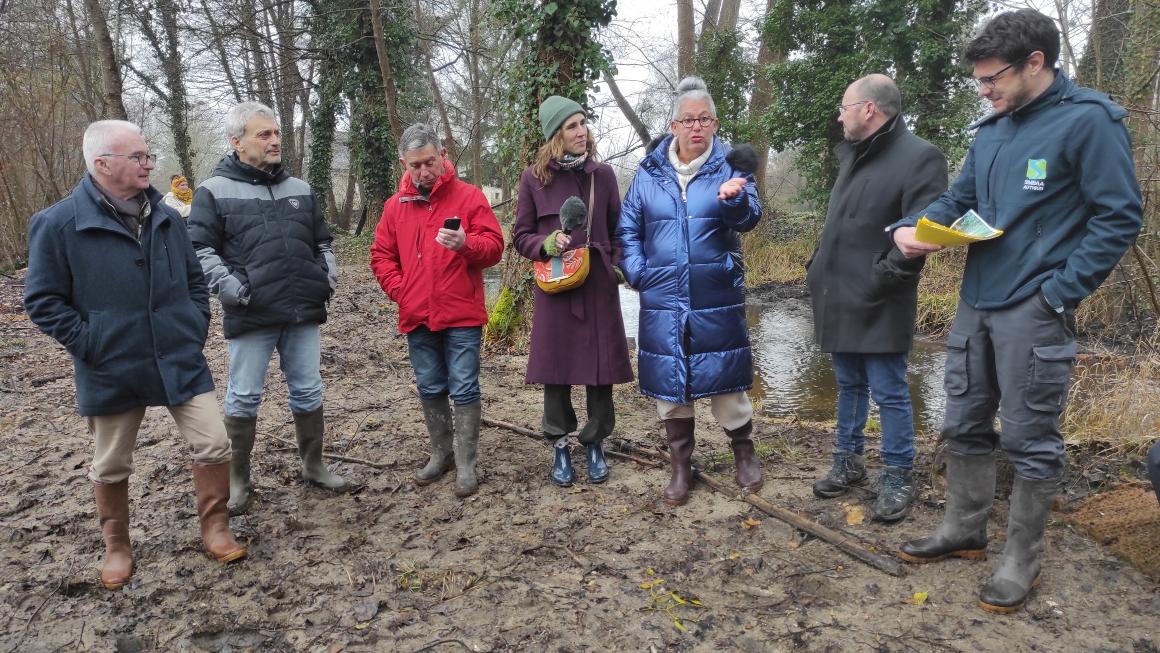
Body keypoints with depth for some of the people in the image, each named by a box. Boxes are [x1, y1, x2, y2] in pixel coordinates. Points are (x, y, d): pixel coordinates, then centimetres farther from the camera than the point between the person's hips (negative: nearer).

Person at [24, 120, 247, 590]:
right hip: (111, 373, -3)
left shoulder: (165, 218, 4)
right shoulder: (59, 224, -10)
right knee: (111, 467, 13)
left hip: (181, 362, 3)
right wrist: (88, 345, -11)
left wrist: (196, 328, 5)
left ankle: (214, 527, 21)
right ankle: (116, 546, 33)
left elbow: (194, 279, 14)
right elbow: (42, 300, -6)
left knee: (213, 445, 1)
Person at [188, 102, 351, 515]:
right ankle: (238, 479, 20)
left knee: (309, 393, 11)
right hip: (251, 317, -4)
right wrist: (232, 289, -17)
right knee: (243, 399, 5)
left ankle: (313, 466, 26)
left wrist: (329, 279, 7)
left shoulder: (300, 189, 14)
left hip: (304, 314, 4)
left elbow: (322, 242, 22)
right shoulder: (215, 191, -1)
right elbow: (200, 250, -6)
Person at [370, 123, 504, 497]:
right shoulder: (395, 205, 9)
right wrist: (399, 291, -1)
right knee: (430, 390, 14)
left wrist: (466, 244, -28)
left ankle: (466, 464, 10)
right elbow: (381, 255, 13)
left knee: (464, 390, -1)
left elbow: (494, 246, -8)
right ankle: (441, 454, 29)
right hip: (416, 318, 4)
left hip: (462, 316, -4)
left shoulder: (469, 196, -3)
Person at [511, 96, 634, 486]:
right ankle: (560, 446, 22)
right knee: (556, 369, 5)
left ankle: (594, 444, 23)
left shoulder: (603, 175, 4)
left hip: (599, 287, 1)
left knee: (601, 367, 5)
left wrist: (618, 265, -5)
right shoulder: (534, 178, 0)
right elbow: (521, 236, 4)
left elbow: (618, 231, 11)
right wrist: (546, 244, -16)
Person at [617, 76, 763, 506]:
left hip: (717, 298, -2)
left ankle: (744, 453, 28)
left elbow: (749, 217, -17)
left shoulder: (729, 166, -1)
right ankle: (681, 466, 25)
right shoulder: (649, 172, 5)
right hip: (663, 299, 2)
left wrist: (734, 198, -38)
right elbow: (628, 229, 10)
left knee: (725, 375, 4)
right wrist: (637, 273, -3)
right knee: (668, 380, 8)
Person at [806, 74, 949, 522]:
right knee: (849, 387, 19)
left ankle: (898, 477, 17)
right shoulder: (854, 155, 14)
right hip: (840, 299, 8)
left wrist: (879, 280, -20)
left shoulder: (919, 158, -13)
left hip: (878, 306, -8)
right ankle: (848, 461, 32)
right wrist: (819, 266, 12)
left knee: (890, 394, 3)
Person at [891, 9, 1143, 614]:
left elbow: (1119, 217, -10)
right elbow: (958, 199, 17)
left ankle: (1021, 560, 18)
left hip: (1033, 312, -7)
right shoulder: (991, 131, 11)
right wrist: (910, 227, -4)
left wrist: (1059, 292, -15)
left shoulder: (1089, 120, -9)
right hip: (975, 305, 7)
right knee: (964, 425, 15)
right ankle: (963, 531, 31)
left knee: (1030, 439, 3)